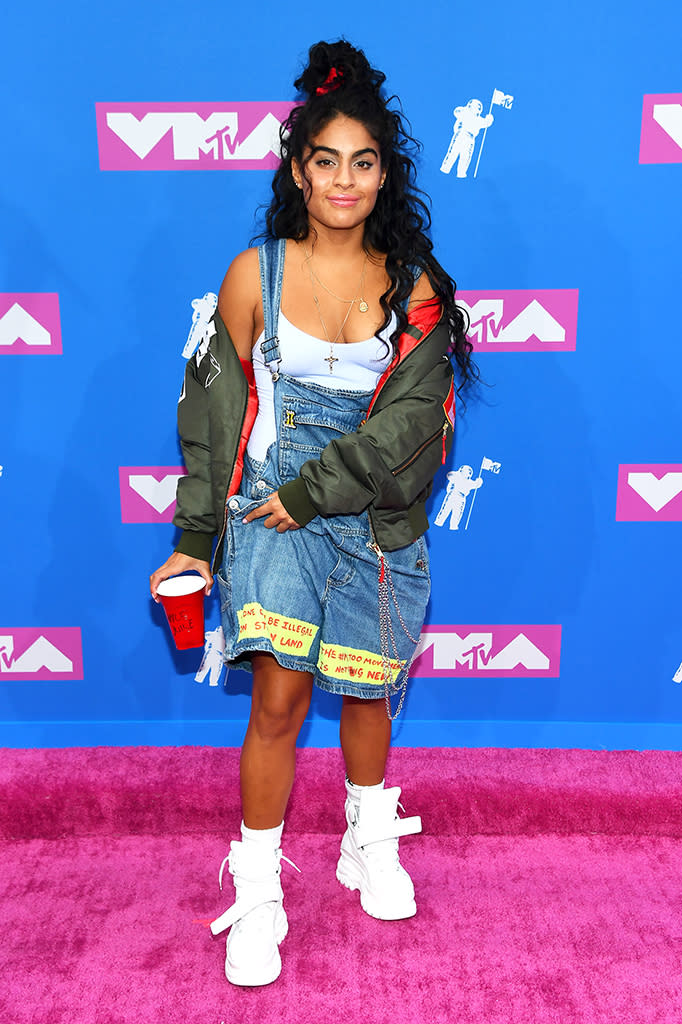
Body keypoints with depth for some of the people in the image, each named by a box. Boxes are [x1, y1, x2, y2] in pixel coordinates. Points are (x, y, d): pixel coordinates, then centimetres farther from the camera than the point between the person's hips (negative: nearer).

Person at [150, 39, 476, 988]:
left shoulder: (414, 286, 0)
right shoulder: (254, 274, -2)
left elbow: (412, 416, -10)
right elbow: (214, 408, 1)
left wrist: (315, 489, -17)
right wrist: (196, 537, 2)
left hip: (375, 518, 2)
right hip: (272, 508, -1)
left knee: (367, 690, 14)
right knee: (279, 696, -4)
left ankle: (370, 839, 40)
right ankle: (257, 892, 14)